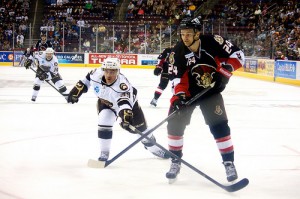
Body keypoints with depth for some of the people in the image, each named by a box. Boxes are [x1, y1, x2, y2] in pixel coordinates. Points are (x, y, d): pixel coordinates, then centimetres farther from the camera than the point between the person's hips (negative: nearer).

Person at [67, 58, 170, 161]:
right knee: (104, 123, -21)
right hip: (105, 102, 3)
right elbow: (87, 79, -6)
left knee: (140, 127, 7)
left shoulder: (122, 84, -45)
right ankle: (104, 153, -6)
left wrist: (126, 115, -75)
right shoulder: (96, 74, -30)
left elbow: (124, 102, -59)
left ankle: (153, 148, 34)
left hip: (128, 100, -3)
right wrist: (77, 90, -6)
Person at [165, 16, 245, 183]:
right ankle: (175, 161, 7)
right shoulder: (177, 53, -15)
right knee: (174, 122, -8)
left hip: (211, 91, -1)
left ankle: (229, 162, 1)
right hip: (188, 92, 2)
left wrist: (224, 71, -25)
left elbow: (237, 55, -14)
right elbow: (176, 78, -16)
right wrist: (178, 96, -30)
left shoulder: (213, 42, -20)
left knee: (219, 125, -11)